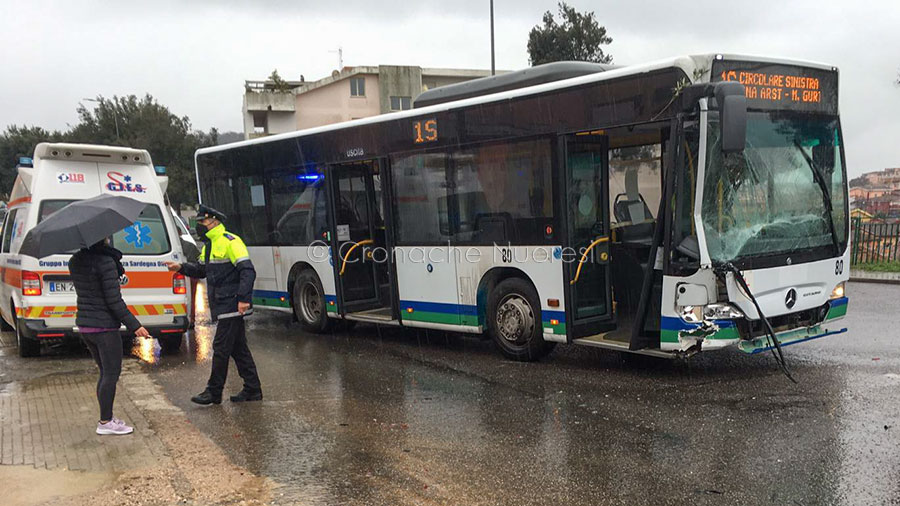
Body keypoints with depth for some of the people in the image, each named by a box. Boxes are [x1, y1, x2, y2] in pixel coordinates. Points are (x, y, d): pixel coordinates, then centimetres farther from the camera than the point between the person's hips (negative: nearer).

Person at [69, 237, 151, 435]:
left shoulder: (74, 261, 6)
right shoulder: (105, 262, -18)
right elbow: (114, 301, -18)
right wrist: (134, 325, -14)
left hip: (84, 324, 8)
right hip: (104, 326, -8)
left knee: (105, 373, 17)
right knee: (111, 374, 2)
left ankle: (106, 418, 24)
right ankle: (105, 422, 6)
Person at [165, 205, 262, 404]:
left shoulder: (230, 242, -14)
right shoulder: (208, 246, 17)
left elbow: (247, 271, -19)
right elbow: (201, 270, 27)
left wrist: (243, 298, -26)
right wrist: (182, 268, 10)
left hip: (231, 307, -10)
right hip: (221, 307, 10)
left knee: (221, 348, -4)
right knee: (238, 349, 12)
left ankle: (214, 392, 4)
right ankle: (252, 390, 18)